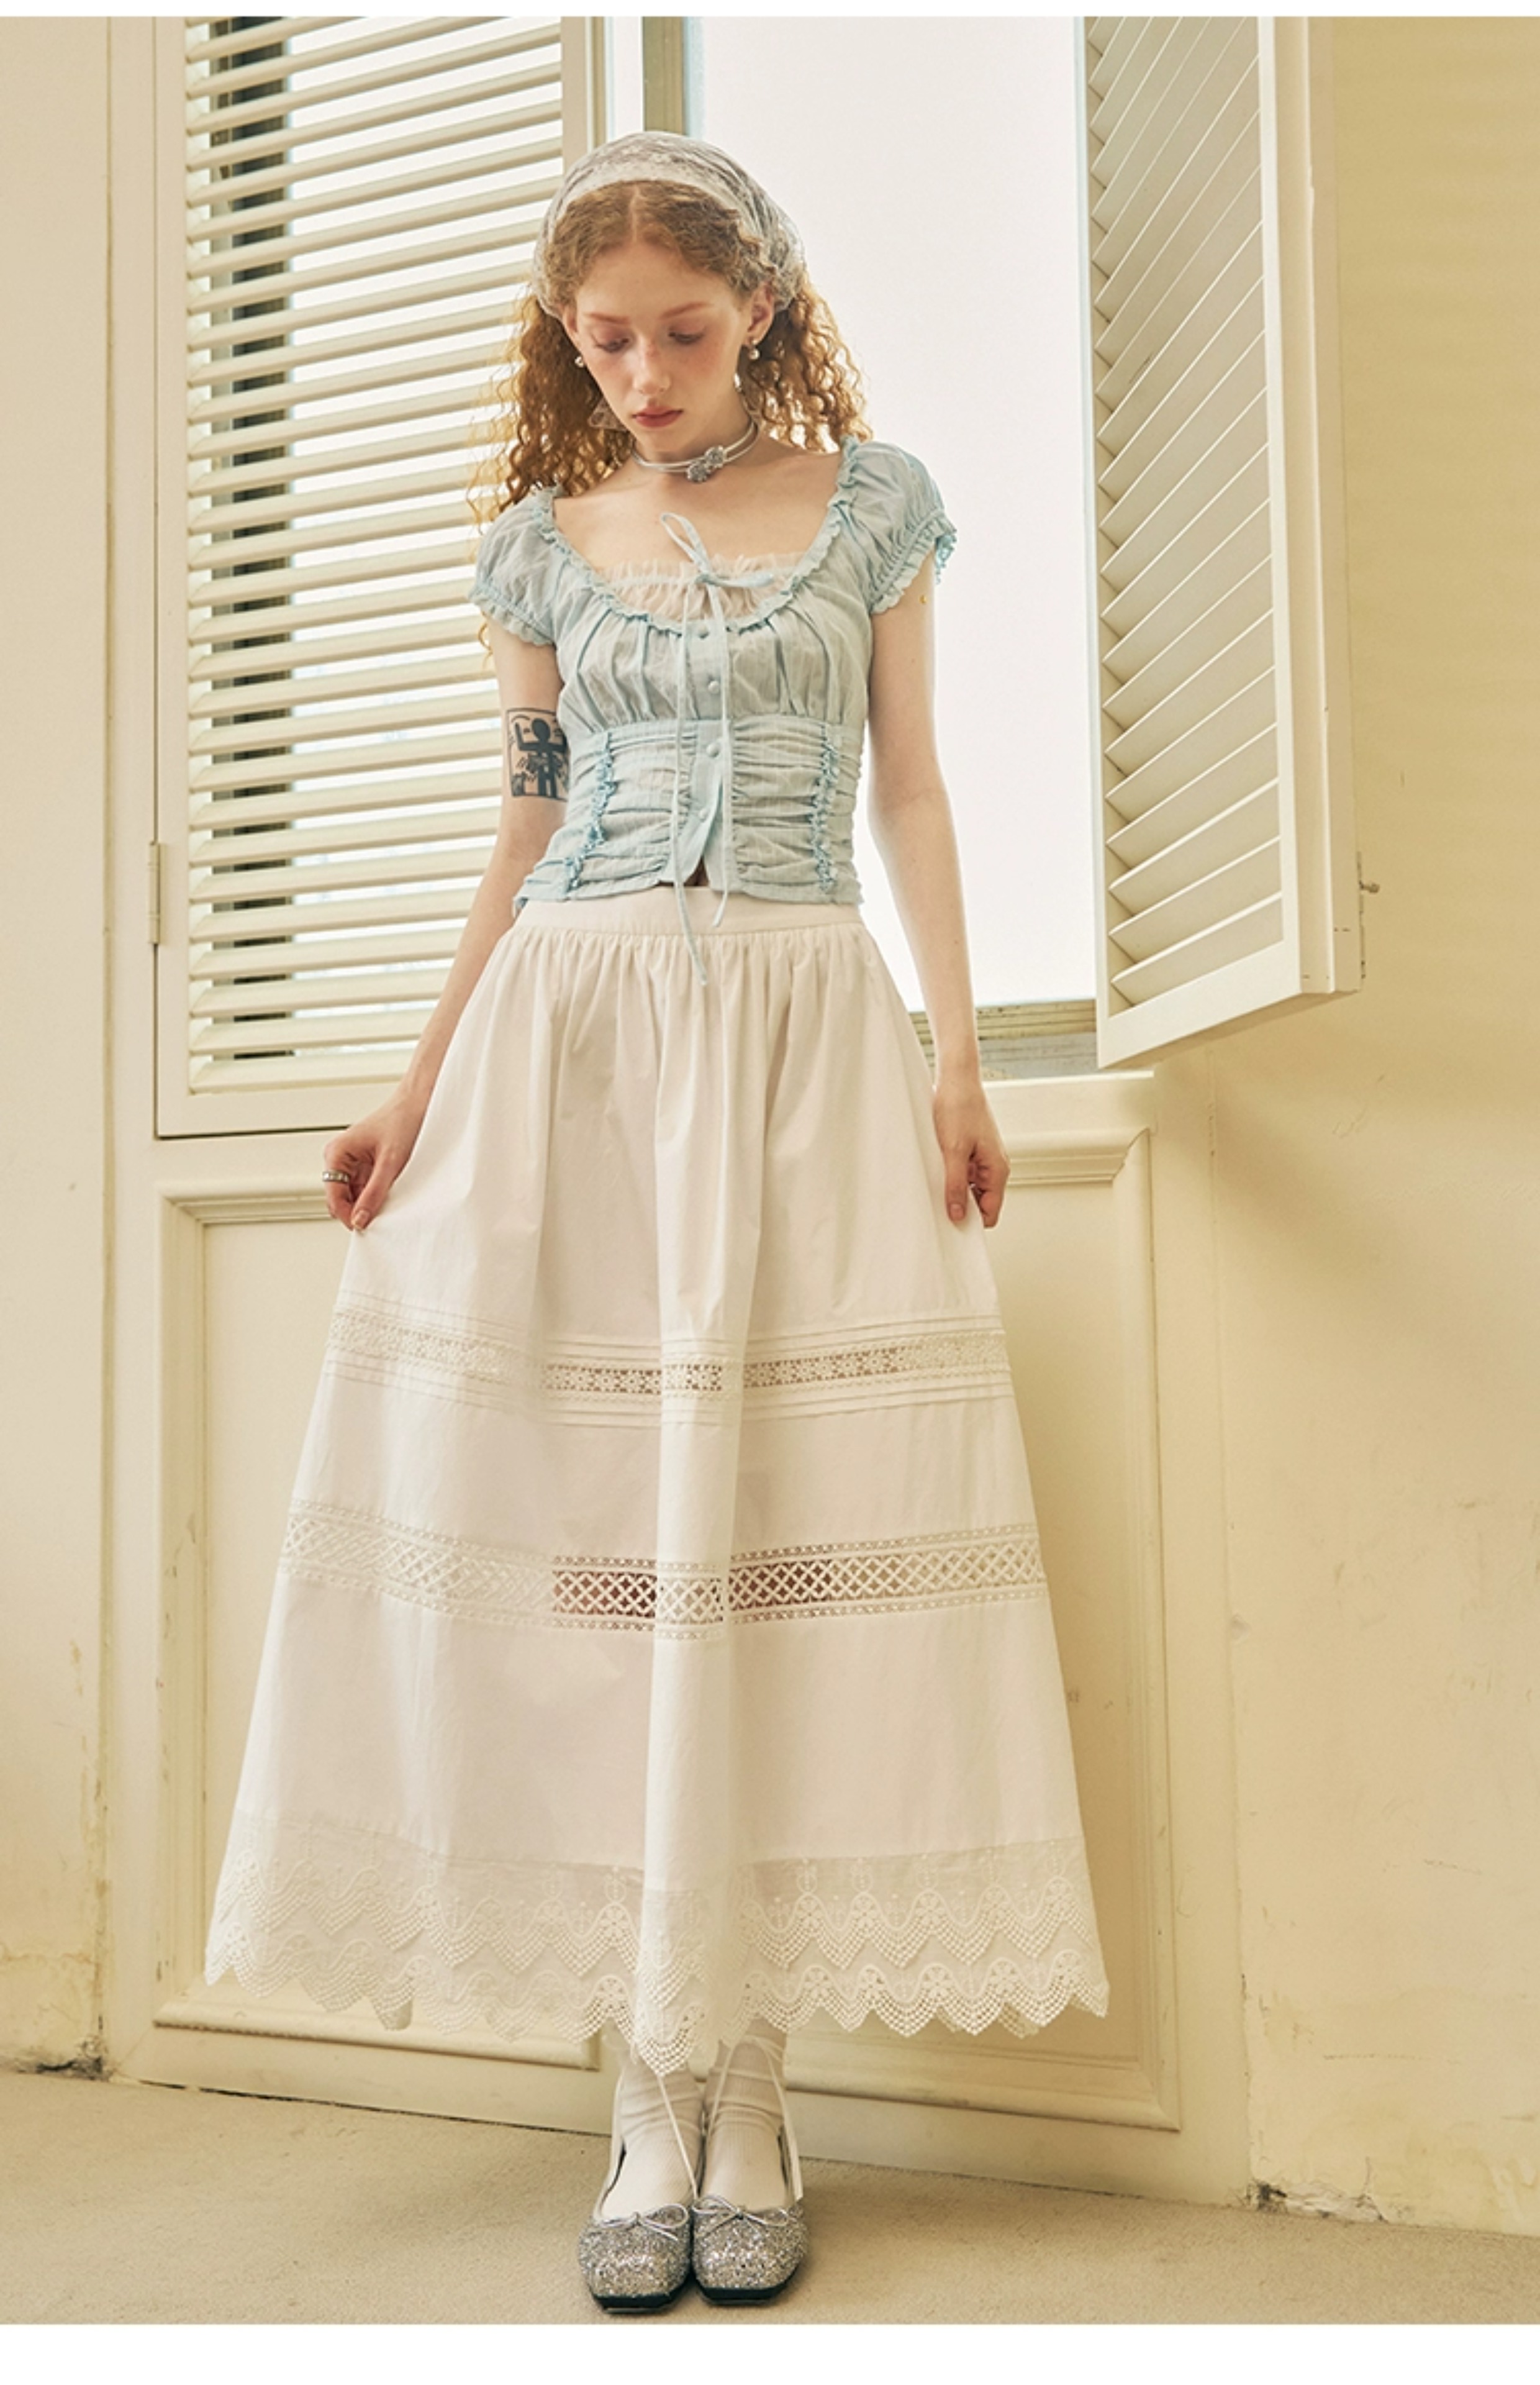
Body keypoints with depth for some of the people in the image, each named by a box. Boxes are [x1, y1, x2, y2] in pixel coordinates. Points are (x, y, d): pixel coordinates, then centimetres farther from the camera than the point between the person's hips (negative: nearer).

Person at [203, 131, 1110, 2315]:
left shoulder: (871, 504, 10)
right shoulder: (543, 543, 13)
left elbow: (911, 791, 9)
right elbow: (531, 825, 15)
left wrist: (957, 1051, -1)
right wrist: (420, 1084, 9)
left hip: (805, 1030, -1)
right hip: (573, 1030, 2)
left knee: (782, 1518, -5)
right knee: (588, 1518, -4)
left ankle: (741, 2077, 6)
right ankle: (658, 2088, 5)